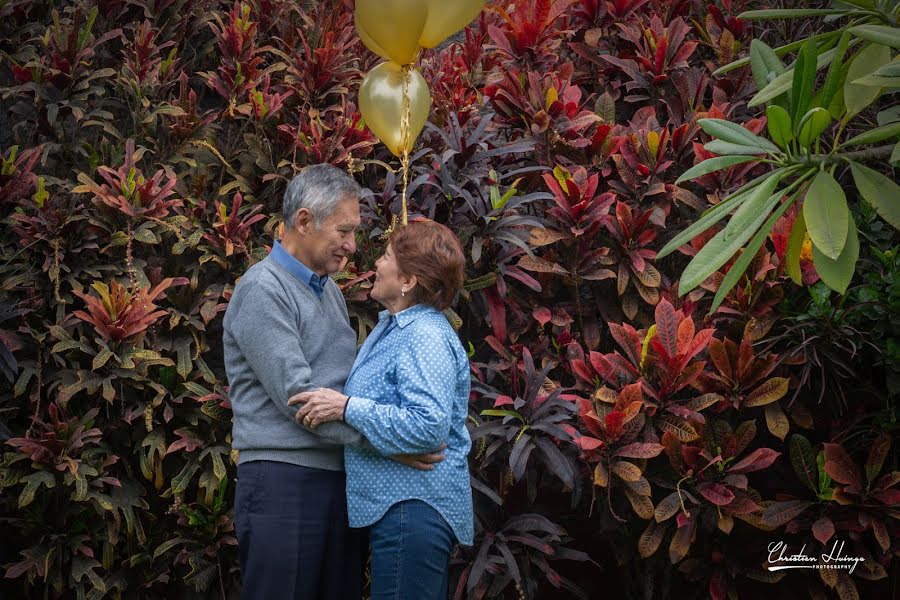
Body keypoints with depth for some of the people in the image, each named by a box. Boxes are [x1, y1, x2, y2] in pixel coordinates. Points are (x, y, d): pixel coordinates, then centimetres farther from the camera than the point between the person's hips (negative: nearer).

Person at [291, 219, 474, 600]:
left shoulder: (427, 338, -17)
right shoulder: (392, 326, 16)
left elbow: (428, 425, -29)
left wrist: (347, 408, -24)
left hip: (412, 509, -11)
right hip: (398, 502, 11)